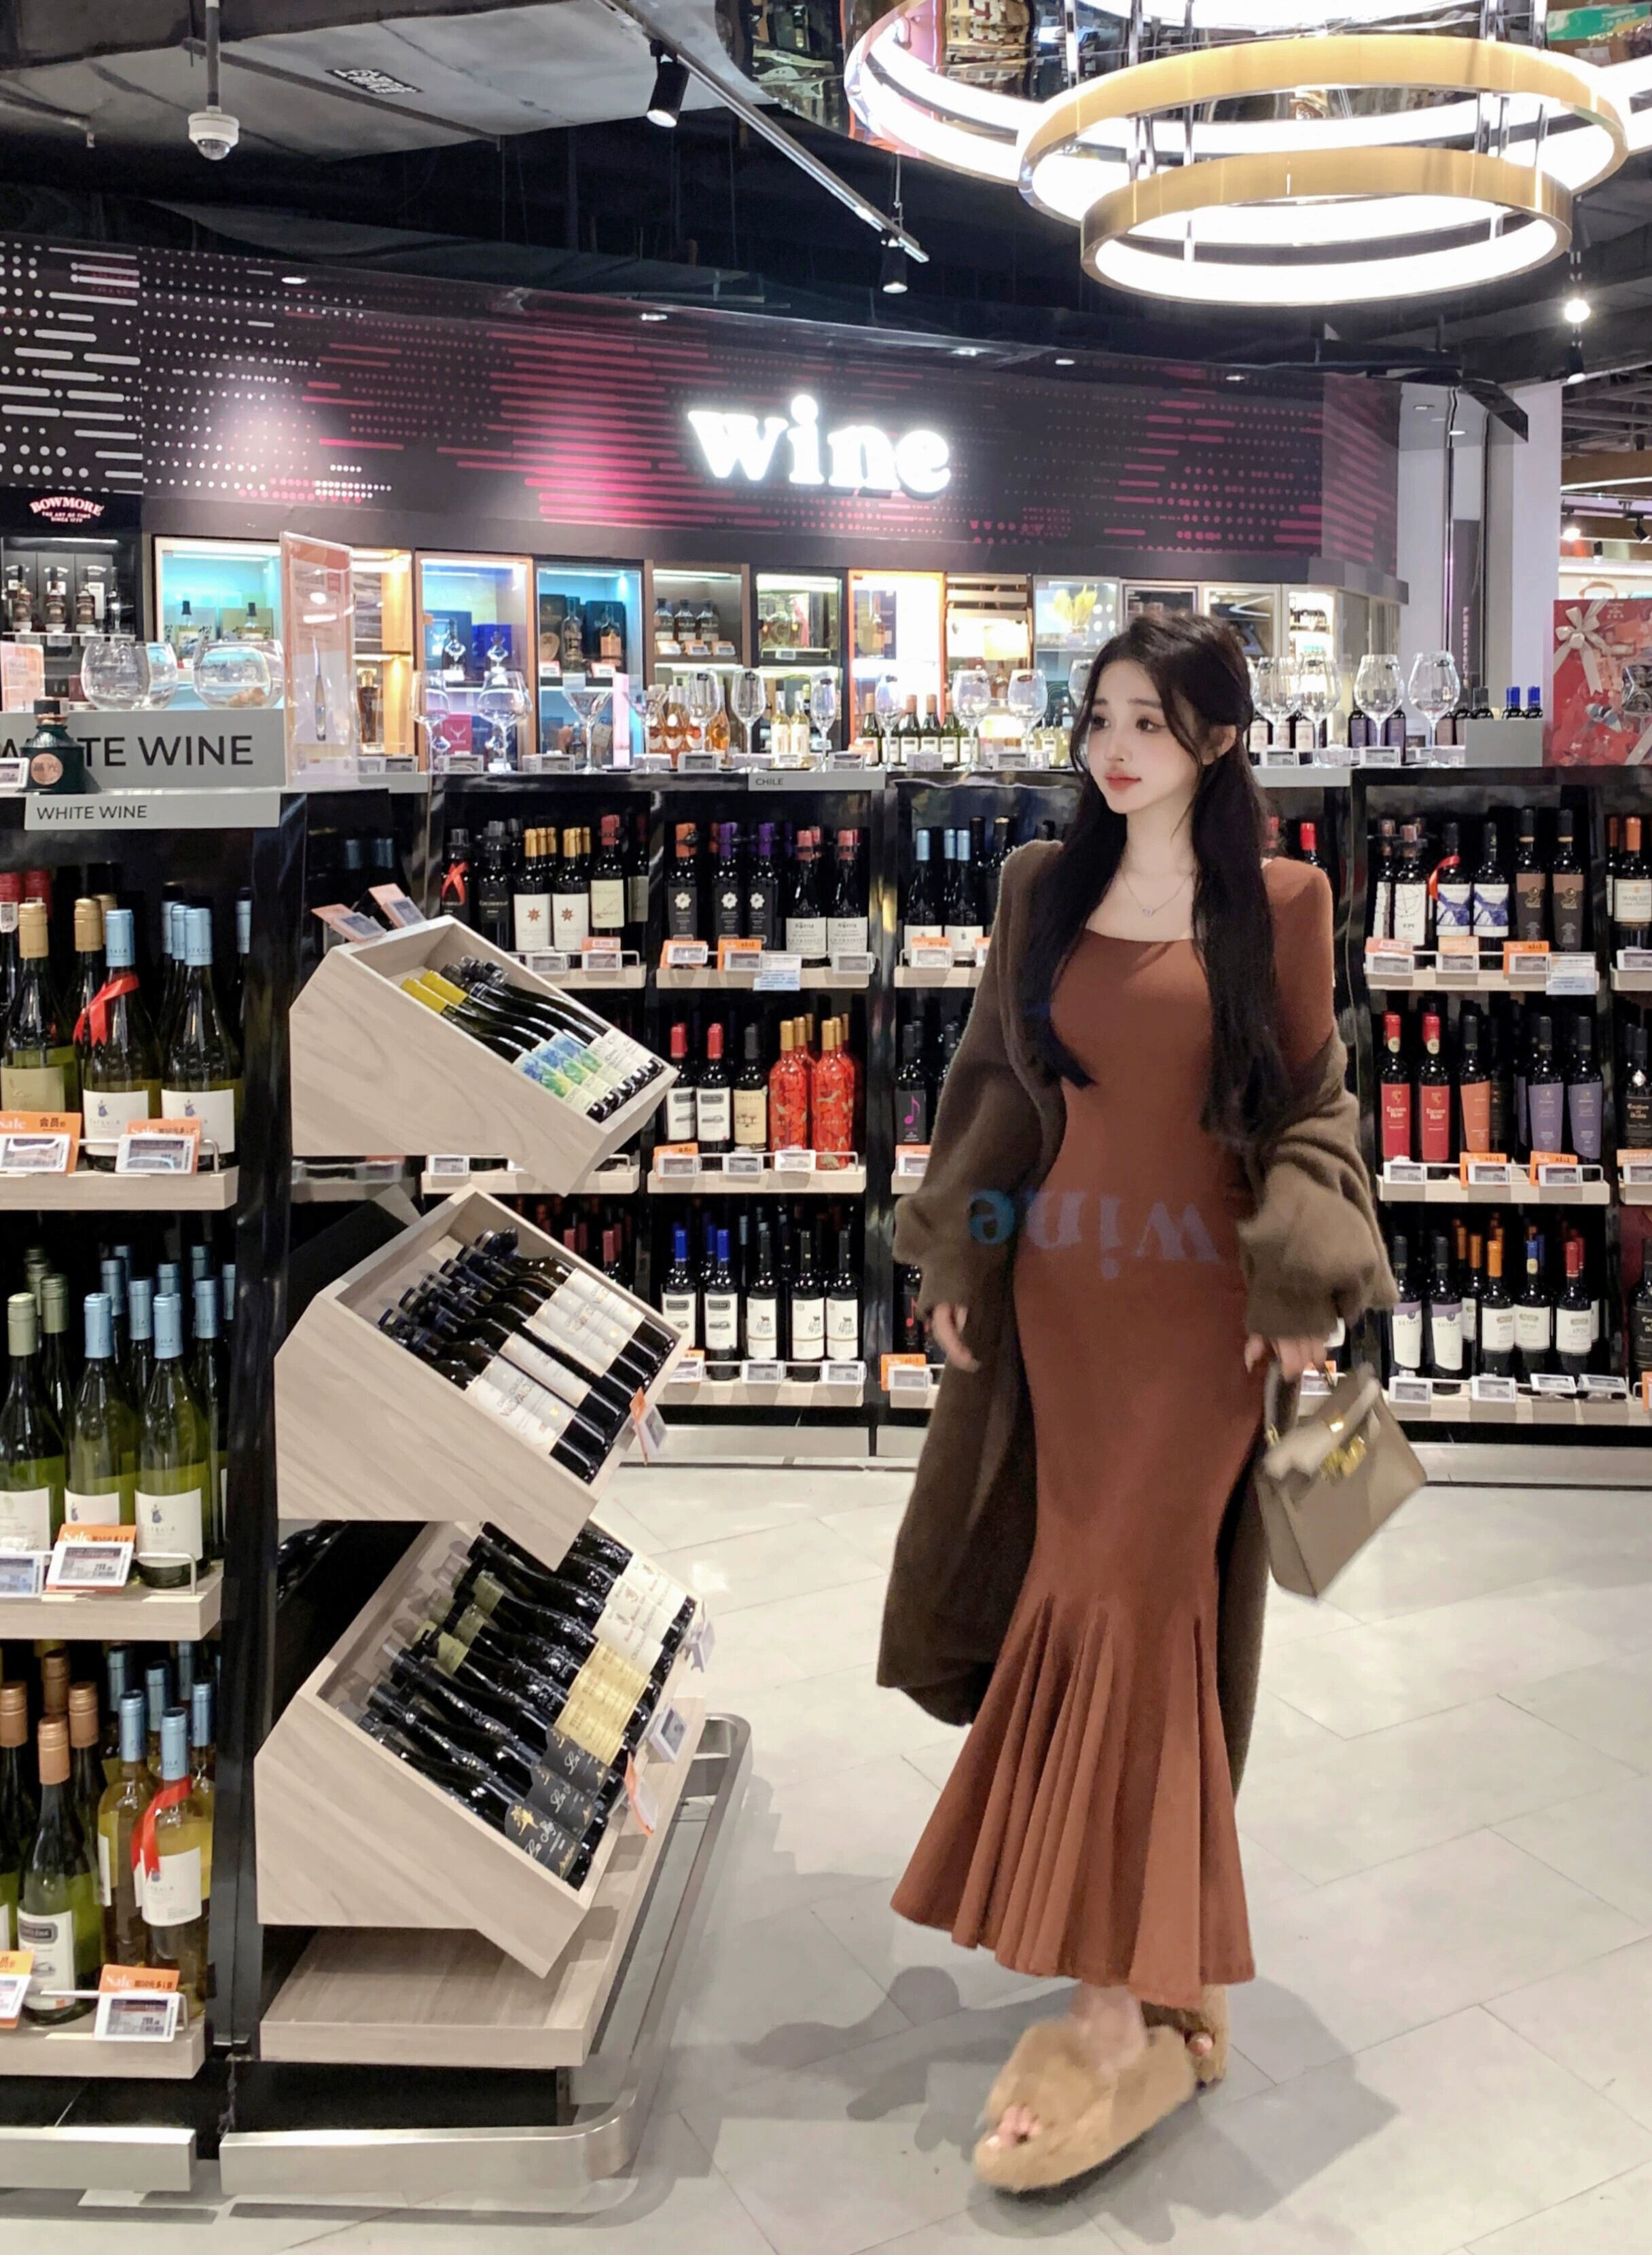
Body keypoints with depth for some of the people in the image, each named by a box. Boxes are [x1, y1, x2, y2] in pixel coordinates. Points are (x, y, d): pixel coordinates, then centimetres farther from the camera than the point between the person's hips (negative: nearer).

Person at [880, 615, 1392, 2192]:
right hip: (1058, 1281, 4)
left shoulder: (1277, 901, -2)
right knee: (1076, 1595, 10)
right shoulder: (1042, 890, 8)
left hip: (1199, 1294, -4)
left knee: (1130, 1602, -8)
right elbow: (992, 1079, 12)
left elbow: (1311, 1104, 0)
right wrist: (951, 1260, 7)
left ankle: (1129, 2014, 1)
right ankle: (1164, 1966, 31)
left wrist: (1303, 1290, -9)